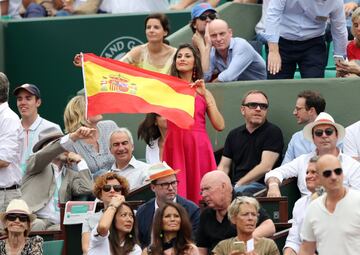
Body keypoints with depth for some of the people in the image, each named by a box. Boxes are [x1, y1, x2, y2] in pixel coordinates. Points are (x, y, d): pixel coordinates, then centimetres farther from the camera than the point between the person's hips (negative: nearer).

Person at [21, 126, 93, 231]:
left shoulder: (71, 175, 24)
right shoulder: (34, 162, 15)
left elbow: (86, 190, 3)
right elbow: (48, 151, -9)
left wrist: (79, 161, 13)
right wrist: (73, 136, -21)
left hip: (58, 225, 2)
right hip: (34, 220, -2)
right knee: (38, 225, -39)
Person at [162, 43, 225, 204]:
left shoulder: (203, 92, 14)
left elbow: (220, 126, 2)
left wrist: (205, 96, 0)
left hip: (198, 147, 1)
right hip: (174, 146, -1)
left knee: (198, 194, -4)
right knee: (176, 192, -8)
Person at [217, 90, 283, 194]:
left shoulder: (273, 132, 2)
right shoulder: (234, 134, 20)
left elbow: (265, 167, -9)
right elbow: (224, 167, 16)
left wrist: (238, 185, -14)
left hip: (261, 186, -5)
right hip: (234, 186, 5)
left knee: (239, 191, -39)